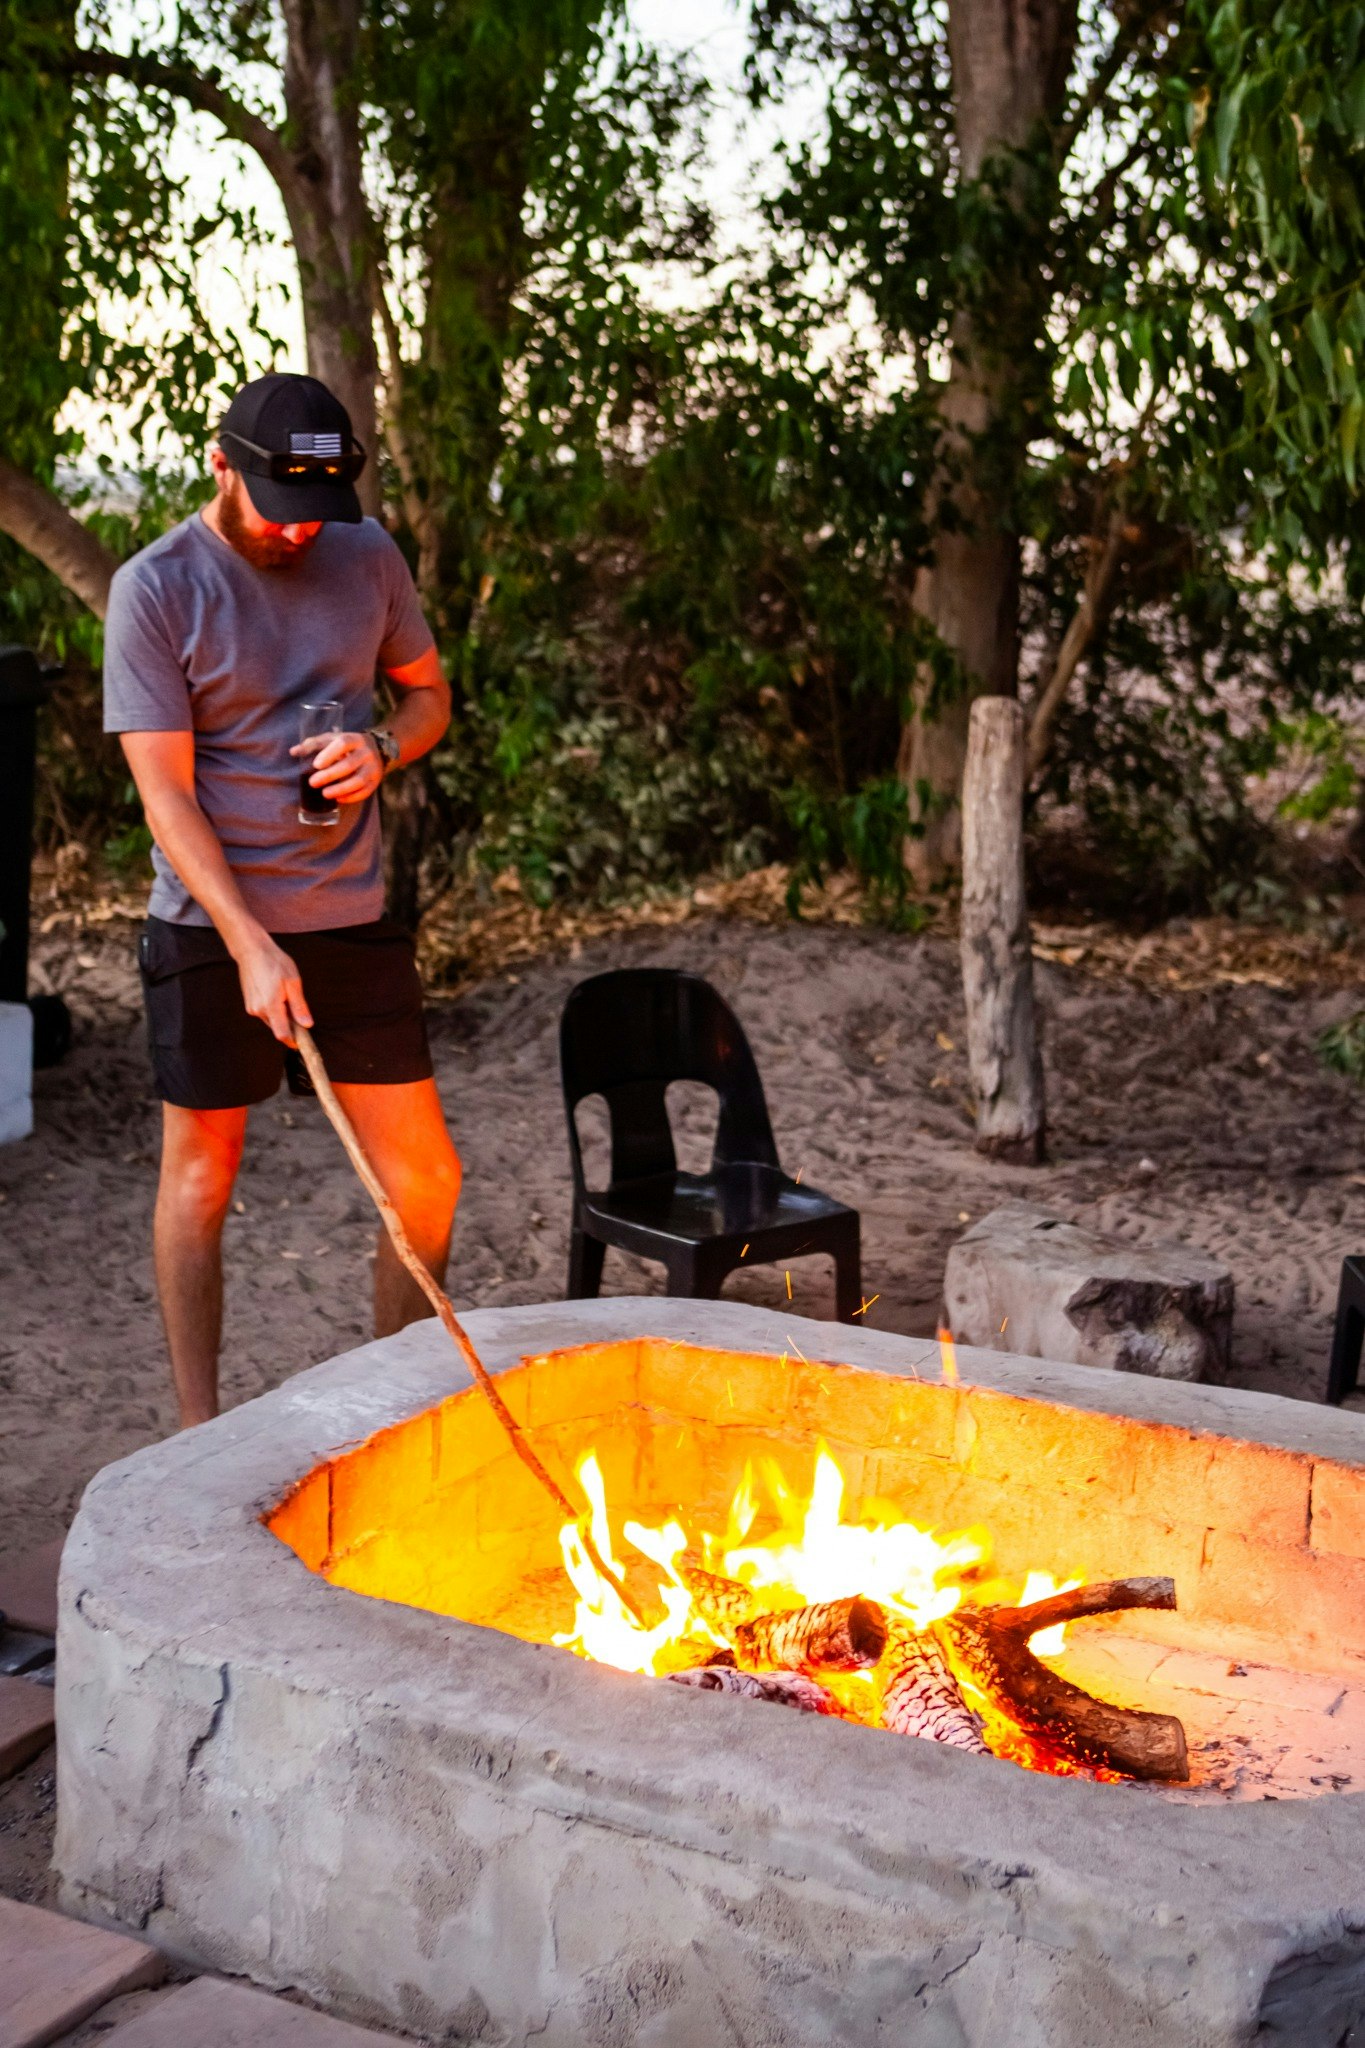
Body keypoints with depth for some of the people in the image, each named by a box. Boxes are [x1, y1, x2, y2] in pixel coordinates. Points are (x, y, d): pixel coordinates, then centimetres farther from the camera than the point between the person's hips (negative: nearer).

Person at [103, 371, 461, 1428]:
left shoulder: (368, 556, 3)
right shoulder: (155, 588, -11)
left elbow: (429, 694, 16)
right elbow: (166, 793, -15)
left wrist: (379, 747, -9)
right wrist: (251, 946, -24)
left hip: (353, 914, 4)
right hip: (210, 924, -4)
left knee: (424, 1174, 4)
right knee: (201, 1173, 5)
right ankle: (200, 1427, 16)